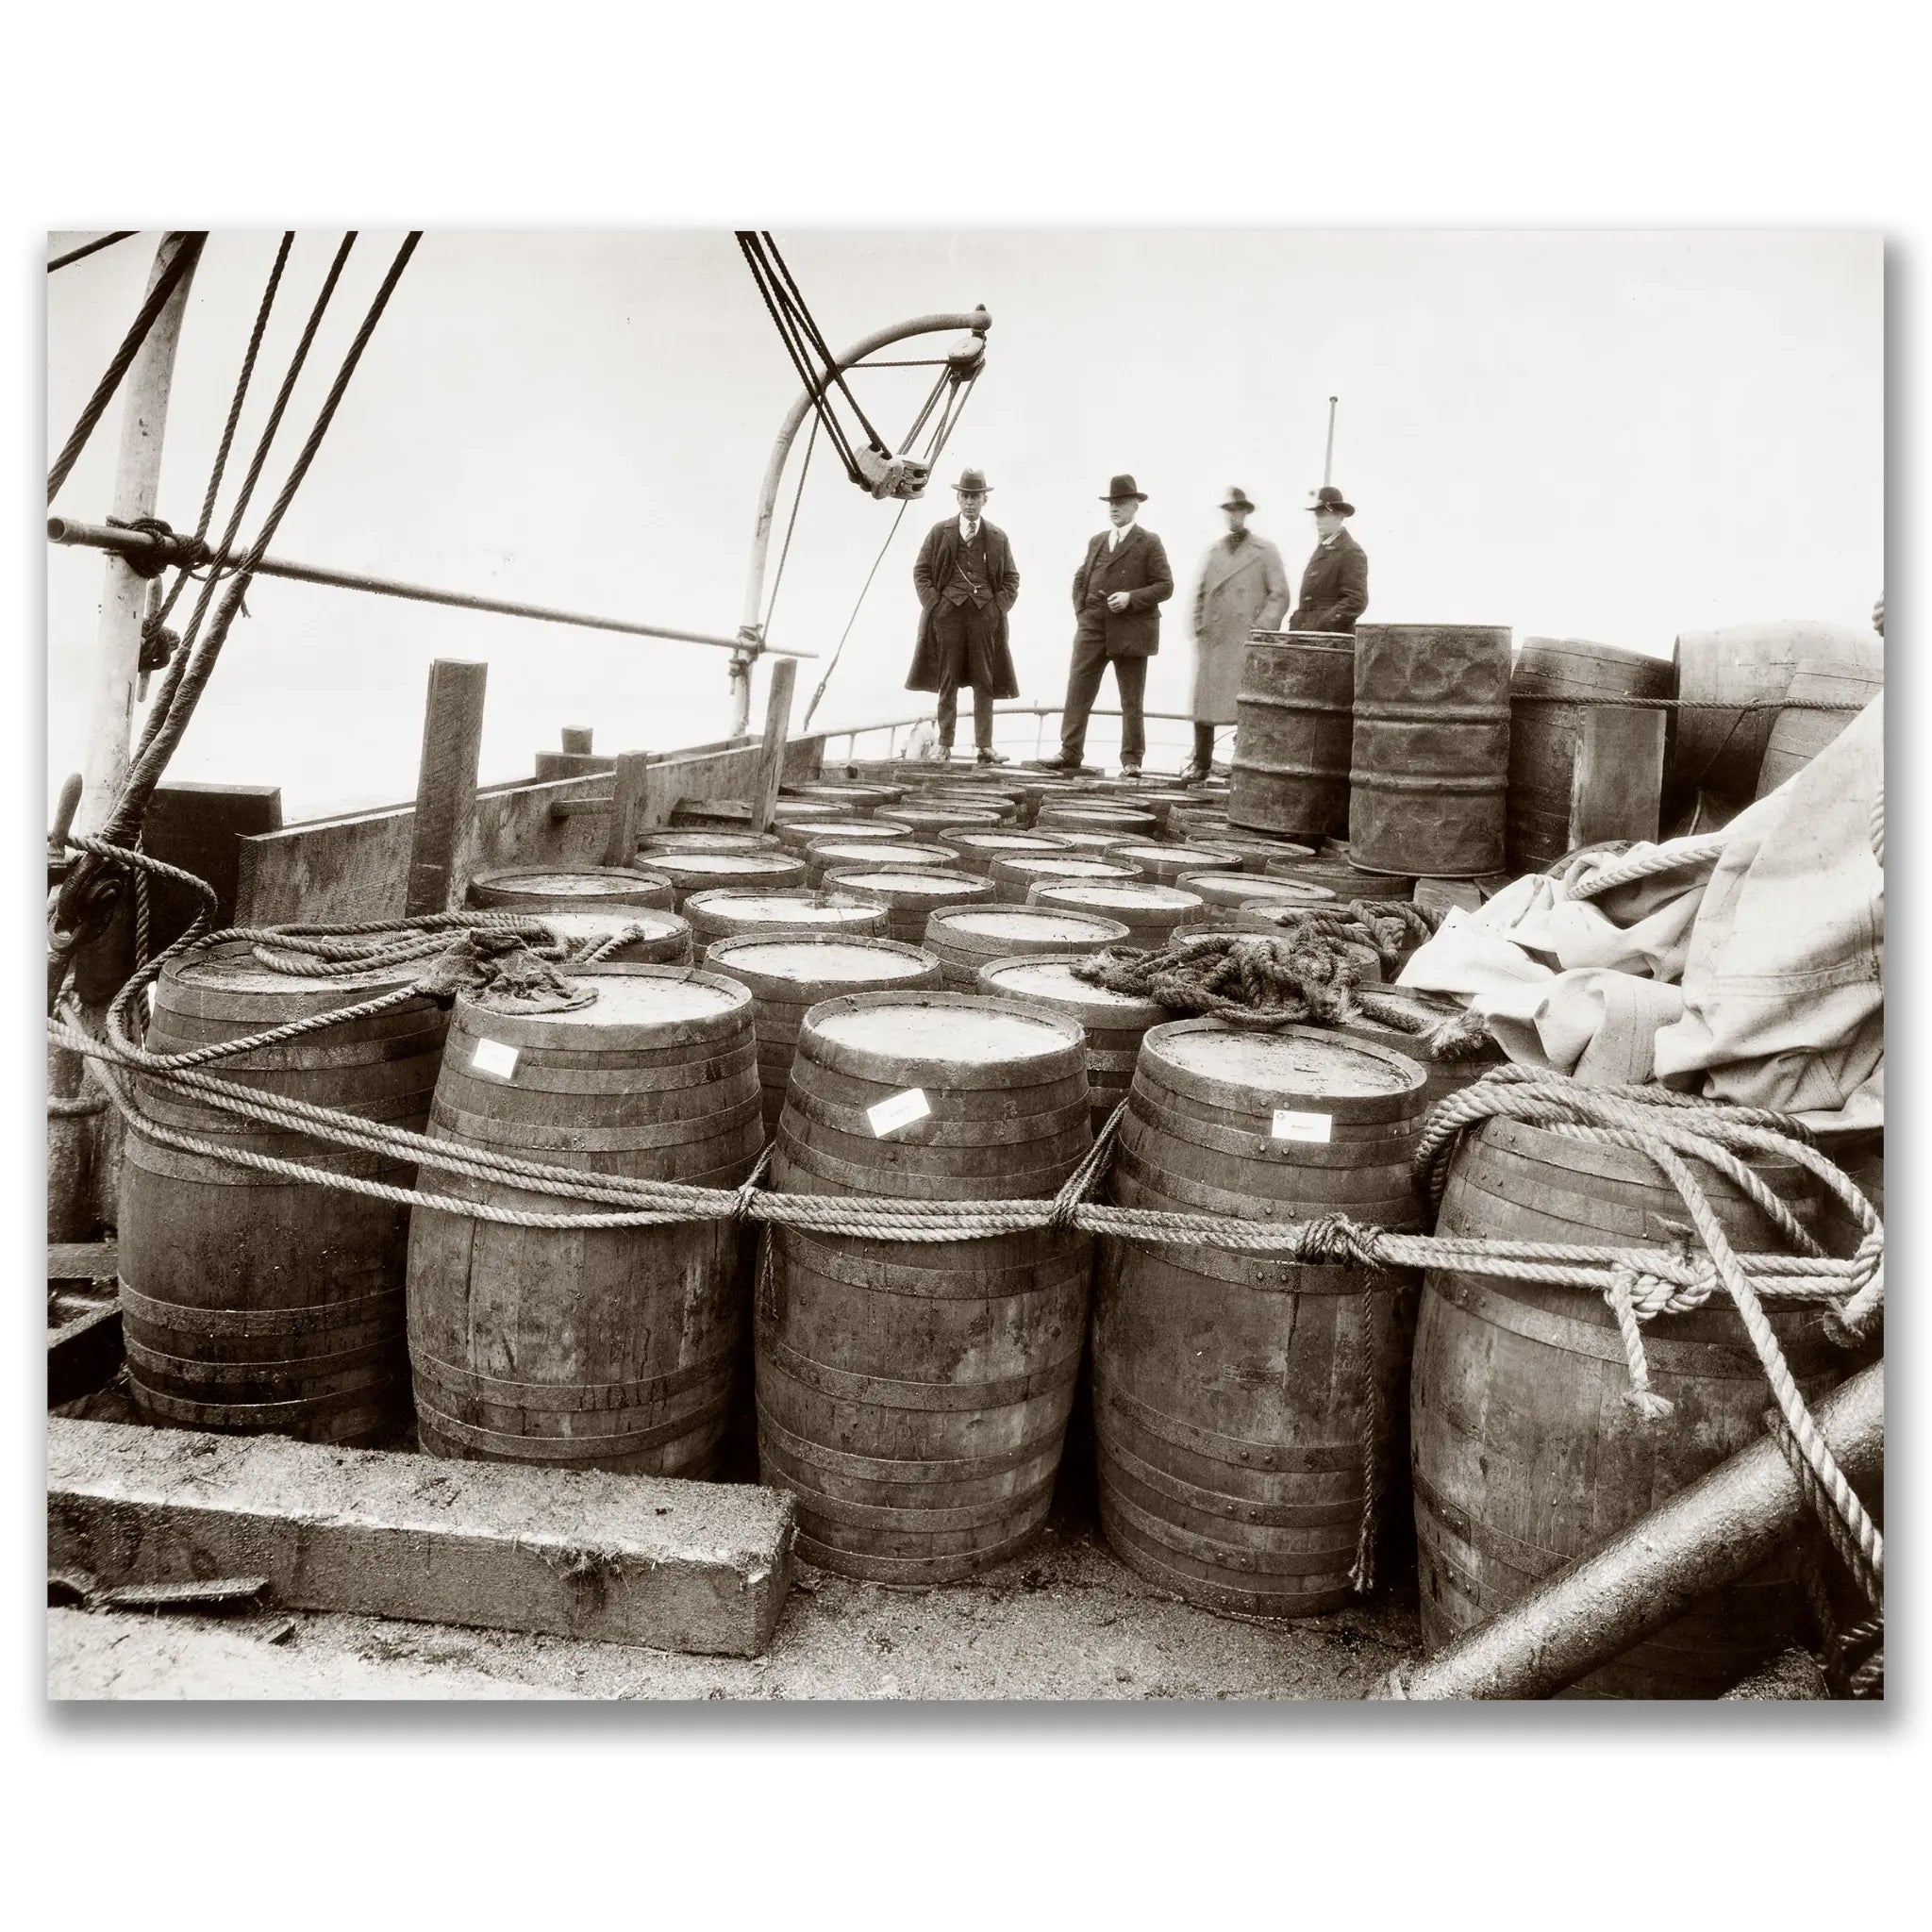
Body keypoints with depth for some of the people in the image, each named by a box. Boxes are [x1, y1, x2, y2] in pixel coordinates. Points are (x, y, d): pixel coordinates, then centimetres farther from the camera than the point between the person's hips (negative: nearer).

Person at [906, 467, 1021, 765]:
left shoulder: (998, 538, 10)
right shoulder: (939, 532, 8)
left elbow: (1011, 579, 12)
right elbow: (921, 572, 7)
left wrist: (997, 609, -2)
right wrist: (934, 605, -5)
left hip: (985, 614, 1)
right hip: (947, 613, -1)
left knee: (984, 682, 0)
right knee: (948, 681, 2)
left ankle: (984, 746, 1)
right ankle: (944, 745, 4)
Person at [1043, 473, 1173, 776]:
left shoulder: (1149, 543, 1)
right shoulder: (1097, 541, 16)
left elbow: (1165, 586, -4)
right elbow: (1080, 579, 23)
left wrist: (1131, 598, -17)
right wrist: (1082, 612, 8)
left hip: (1130, 631, -4)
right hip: (1092, 629, 4)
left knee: (1131, 700, 2)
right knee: (1077, 691, -3)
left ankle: (1131, 761, 8)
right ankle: (1070, 753, 0)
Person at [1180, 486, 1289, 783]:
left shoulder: (1265, 551, 4)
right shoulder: (1214, 551, 17)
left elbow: (1279, 595, 0)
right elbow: (1200, 592, 22)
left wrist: (1260, 628, -10)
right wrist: (1198, 626, 9)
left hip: (1247, 643, -4)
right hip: (1212, 640, 4)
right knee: (1203, 703, 3)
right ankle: (1201, 764, 12)